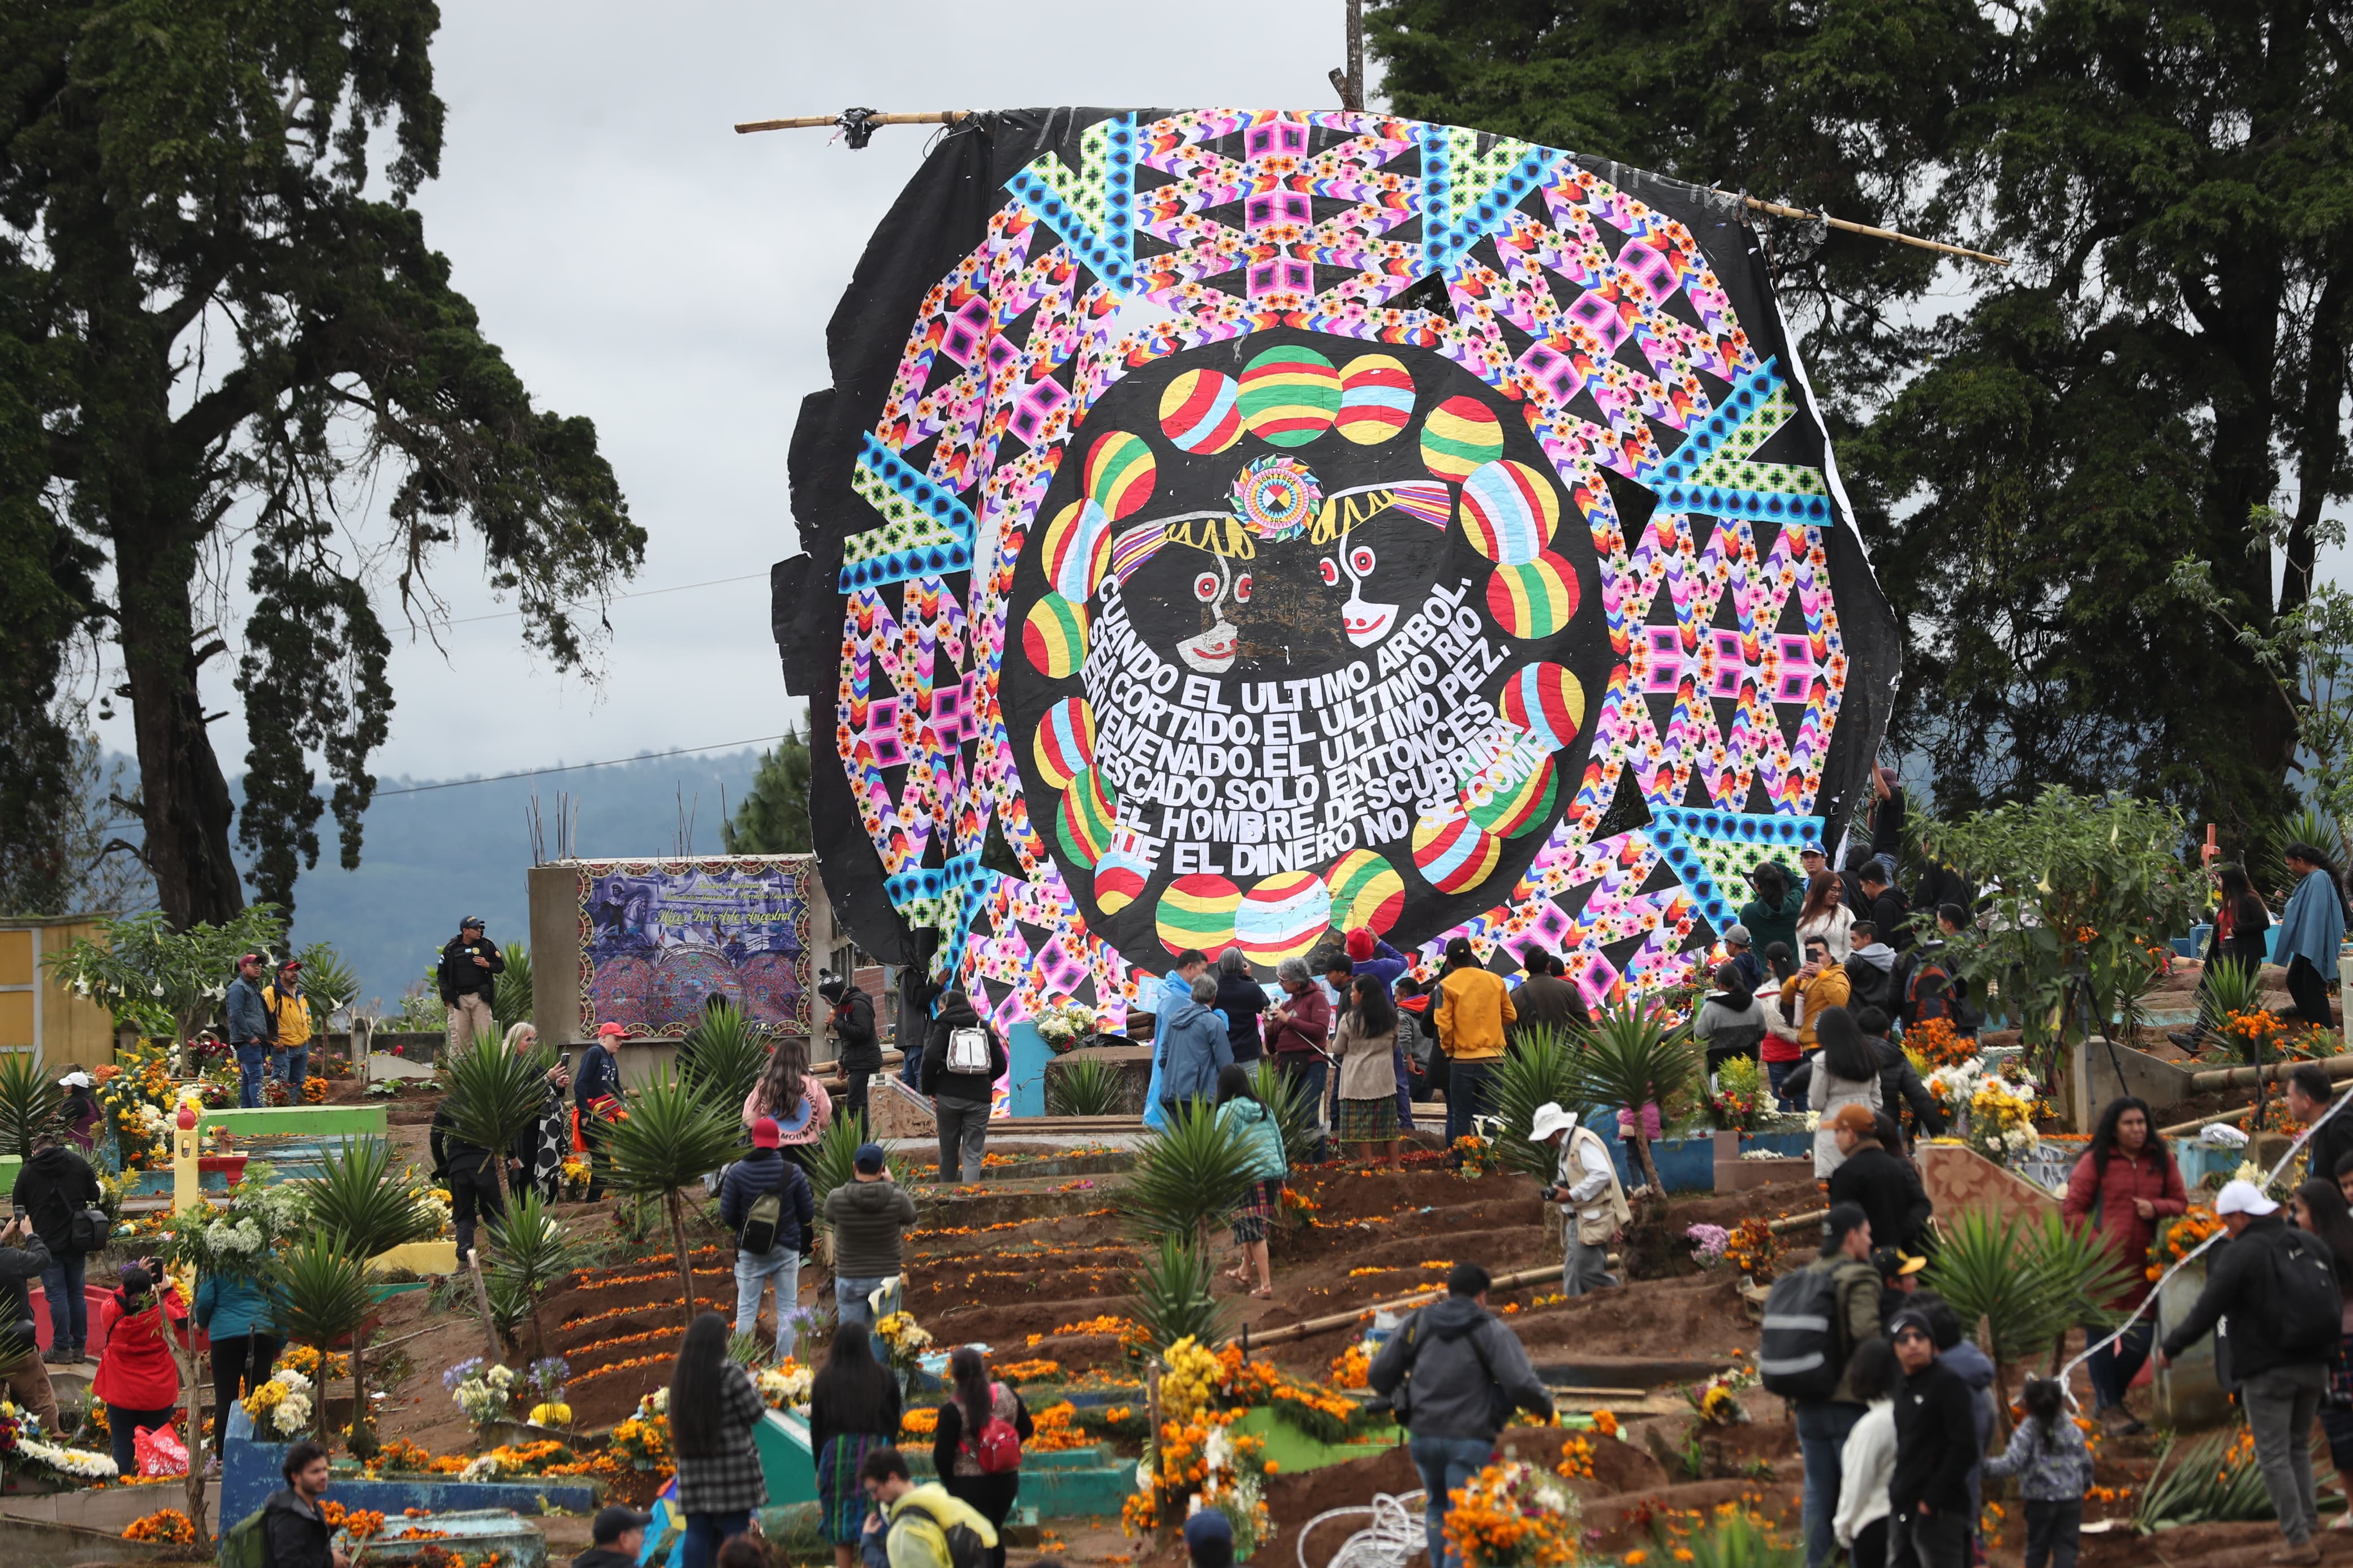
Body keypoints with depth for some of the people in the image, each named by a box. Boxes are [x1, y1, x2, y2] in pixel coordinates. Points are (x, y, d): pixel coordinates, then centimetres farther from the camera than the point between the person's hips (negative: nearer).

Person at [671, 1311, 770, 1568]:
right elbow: (755, 1413, -7)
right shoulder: (729, 1374, -12)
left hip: (693, 1466, 5)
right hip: (732, 1465, -5)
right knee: (734, 1530, -2)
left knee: (697, 1531, 5)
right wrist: (753, 1389, 11)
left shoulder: (681, 1375, 5)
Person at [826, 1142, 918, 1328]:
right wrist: (893, 1184, 14)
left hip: (850, 1279, 0)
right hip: (887, 1278, 0)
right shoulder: (895, 1198, -14)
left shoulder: (836, 1199, -15)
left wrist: (854, 1182, 12)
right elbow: (910, 1216, 7)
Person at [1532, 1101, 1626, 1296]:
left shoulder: (1584, 1141, -14)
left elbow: (1602, 1174, -24)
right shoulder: (1566, 1147, 17)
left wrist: (1571, 1195, -20)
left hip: (1591, 1221, -10)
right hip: (1576, 1220, 10)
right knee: (1572, 1279, 8)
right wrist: (1559, 1190, 5)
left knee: (1589, 1274, -11)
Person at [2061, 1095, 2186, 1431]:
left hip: (2144, 1265, 4)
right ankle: (2107, 1406, 17)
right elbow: (2072, 1210, -2)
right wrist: (2097, 1244, -11)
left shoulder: (2162, 1160, 10)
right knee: (2102, 1333, 2)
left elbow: (2181, 1202, 14)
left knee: (2142, 1338, 6)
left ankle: (2109, 1395, 29)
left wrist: (2156, 1208, -8)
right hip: (2104, 1263, -4)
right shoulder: (2095, 1162, -2)